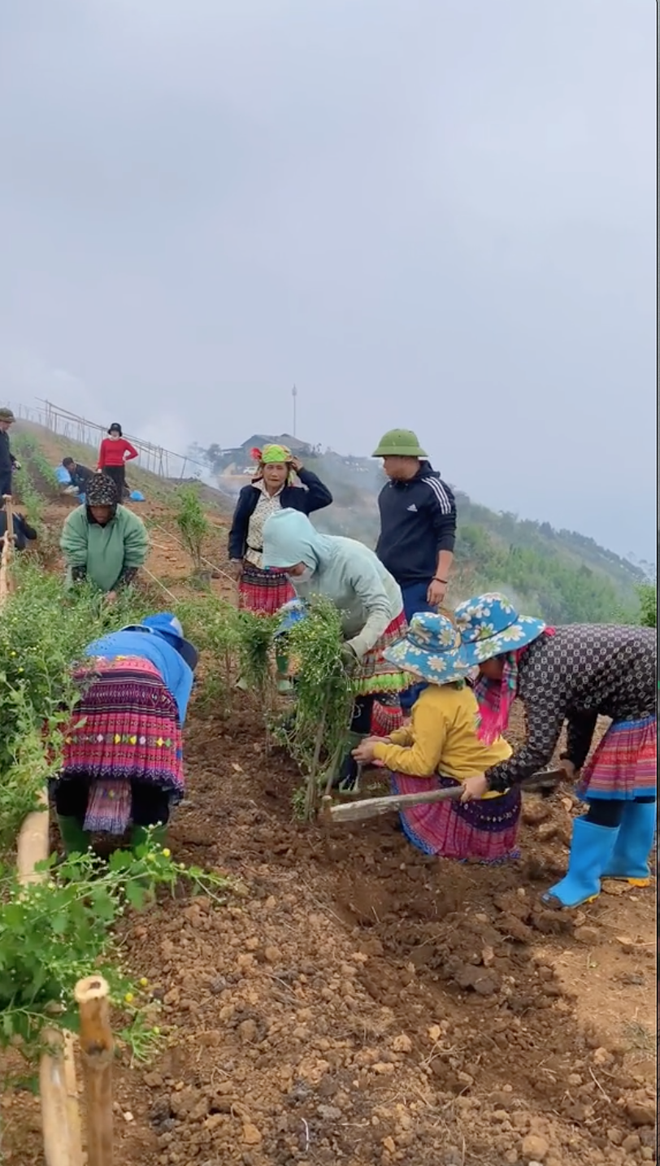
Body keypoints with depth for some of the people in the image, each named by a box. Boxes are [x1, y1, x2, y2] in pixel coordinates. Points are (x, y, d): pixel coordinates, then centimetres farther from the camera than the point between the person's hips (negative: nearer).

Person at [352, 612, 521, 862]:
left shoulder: (433, 703, -21)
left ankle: (444, 837, 8)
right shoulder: (461, 687, 4)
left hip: (481, 804, -8)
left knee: (403, 769, 1)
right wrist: (392, 740, 7)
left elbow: (421, 764, -18)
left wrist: (379, 751, -6)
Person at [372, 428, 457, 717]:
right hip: (386, 581, 7)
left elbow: (446, 536, -13)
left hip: (418, 584, -7)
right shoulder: (388, 490, 12)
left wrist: (441, 579, -19)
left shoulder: (433, 489, -10)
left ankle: (417, 704, 7)